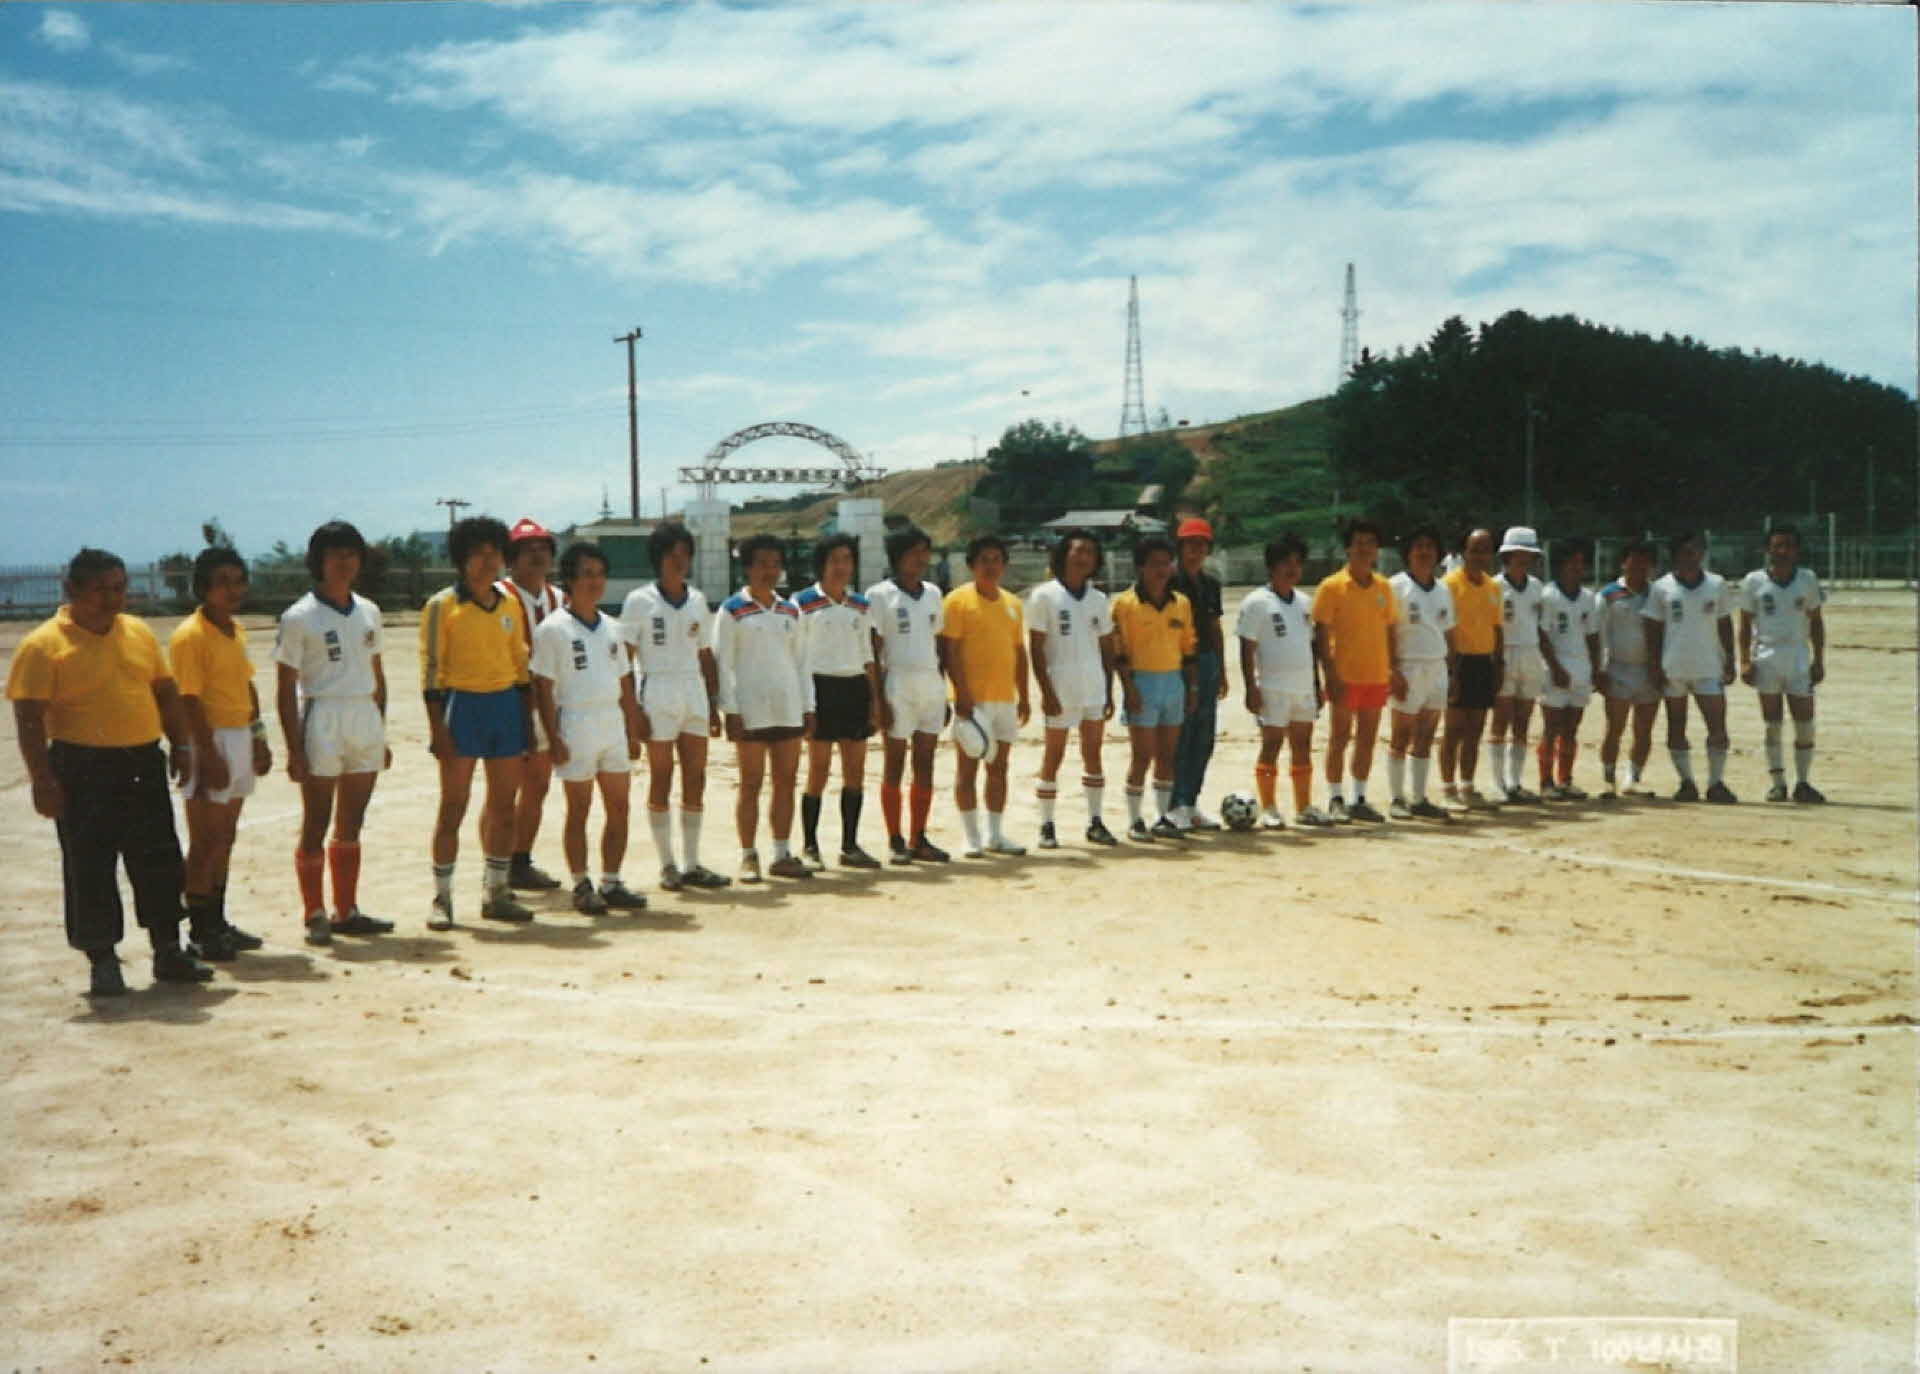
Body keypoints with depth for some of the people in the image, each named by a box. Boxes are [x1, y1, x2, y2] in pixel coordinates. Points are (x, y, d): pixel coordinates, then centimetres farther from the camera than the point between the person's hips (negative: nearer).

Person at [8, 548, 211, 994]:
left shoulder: (139, 632, 9)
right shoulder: (44, 645, -8)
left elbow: (165, 691, 17)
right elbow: (29, 718, -11)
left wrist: (181, 743, 9)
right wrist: (42, 778, -16)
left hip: (143, 764, 5)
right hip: (83, 771, -5)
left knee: (159, 861, 9)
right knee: (90, 868, 1)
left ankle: (168, 952, 20)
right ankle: (102, 962, 13)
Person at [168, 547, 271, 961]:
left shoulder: (236, 630, 12)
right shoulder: (190, 635, -14)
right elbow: (189, 701, -18)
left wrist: (259, 738, 16)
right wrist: (210, 755, -20)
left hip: (240, 738, 8)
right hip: (210, 741, -8)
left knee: (225, 838, 13)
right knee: (206, 841, -3)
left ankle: (217, 922, 22)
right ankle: (199, 933, 4)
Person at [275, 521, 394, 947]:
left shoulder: (368, 612, 11)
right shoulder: (300, 617, -5)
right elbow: (285, 688, -7)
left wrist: (381, 734, 14)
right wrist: (294, 749, -12)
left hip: (365, 720, 5)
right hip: (322, 722, -5)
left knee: (351, 826, 11)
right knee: (316, 825, 0)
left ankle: (347, 911, 19)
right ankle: (314, 915, 8)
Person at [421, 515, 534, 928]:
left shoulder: (510, 603, 10)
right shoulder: (442, 605, -4)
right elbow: (430, 667, -7)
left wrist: (528, 716, 11)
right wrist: (437, 727, -13)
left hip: (507, 706, 5)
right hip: (461, 705, -5)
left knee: (504, 805, 8)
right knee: (453, 807, -2)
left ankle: (496, 891, 18)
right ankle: (441, 898, 6)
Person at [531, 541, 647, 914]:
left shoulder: (611, 627, 13)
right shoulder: (552, 629, -6)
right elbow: (543, 687, -8)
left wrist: (633, 731, 13)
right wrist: (554, 738, -14)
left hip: (613, 726, 6)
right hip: (576, 726, -6)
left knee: (619, 807, 6)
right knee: (578, 810, 2)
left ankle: (611, 883, 16)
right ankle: (581, 887, 11)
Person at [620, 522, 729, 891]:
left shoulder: (697, 600, 11)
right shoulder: (640, 601, -3)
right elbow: (623, 659, -5)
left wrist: (713, 704, 9)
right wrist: (633, 709, -12)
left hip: (694, 697, 5)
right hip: (657, 697, -5)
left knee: (696, 783, 5)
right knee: (661, 784, 2)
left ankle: (691, 864, 13)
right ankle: (668, 865, 11)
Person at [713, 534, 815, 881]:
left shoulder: (790, 611, 13)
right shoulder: (733, 610, -2)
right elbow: (723, 663, -5)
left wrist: (808, 706, 10)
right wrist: (730, 710, -12)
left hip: (789, 709, 5)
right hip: (751, 709, -5)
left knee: (786, 782, 6)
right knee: (751, 784, 0)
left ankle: (782, 856, 14)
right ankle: (748, 857, 7)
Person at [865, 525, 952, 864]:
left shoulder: (933, 594, 13)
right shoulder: (880, 595, -4)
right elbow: (873, 651, -7)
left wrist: (944, 694, 13)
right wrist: (880, 699, -13)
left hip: (932, 685, 5)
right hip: (898, 684, -5)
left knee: (926, 764, 6)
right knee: (895, 763, 1)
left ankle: (918, 839, 13)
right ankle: (895, 841, 7)